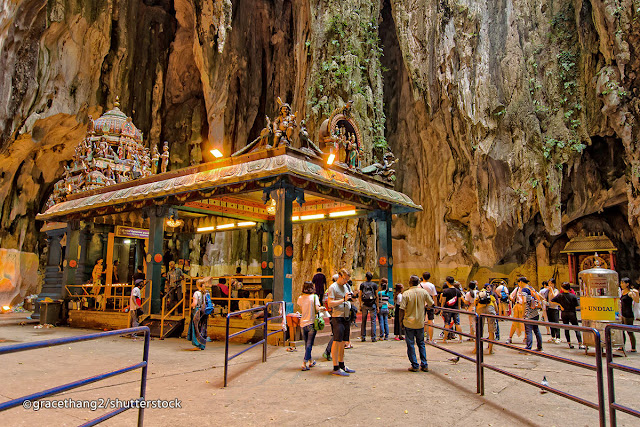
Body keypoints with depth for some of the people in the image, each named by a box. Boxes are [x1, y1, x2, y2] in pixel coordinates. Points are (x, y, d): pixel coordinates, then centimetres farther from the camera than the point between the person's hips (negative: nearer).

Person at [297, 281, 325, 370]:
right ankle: (304, 363, -6)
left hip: (303, 323, 4)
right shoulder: (314, 297, -8)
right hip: (311, 323, -4)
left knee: (307, 343, 17)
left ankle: (310, 361, 30)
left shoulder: (300, 298, 2)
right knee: (309, 344, 1)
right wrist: (322, 308, 3)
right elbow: (317, 309, -17)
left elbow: (301, 310, 8)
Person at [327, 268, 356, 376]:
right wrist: (343, 300, -19)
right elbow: (330, 303, -14)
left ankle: (342, 365, 20)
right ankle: (336, 368, -5)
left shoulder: (345, 286, 19)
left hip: (346, 317, 8)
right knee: (337, 342, -8)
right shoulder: (333, 287, -7)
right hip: (337, 317, -8)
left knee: (342, 342, 12)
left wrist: (351, 298, 5)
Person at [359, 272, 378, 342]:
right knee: (373, 321, 2)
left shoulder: (362, 284, 4)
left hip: (364, 304, 2)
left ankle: (363, 337, 9)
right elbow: (377, 296, 0)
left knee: (363, 321, 8)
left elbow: (360, 296, 4)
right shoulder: (374, 285, 1)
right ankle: (373, 337, -1)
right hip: (372, 304, -1)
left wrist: (360, 305, 9)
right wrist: (377, 306, 4)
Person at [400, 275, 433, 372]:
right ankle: (424, 365, 16)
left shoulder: (406, 293, -13)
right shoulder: (424, 292, -4)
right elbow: (431, 304, 3)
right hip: (420, 323, 3)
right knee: (421, 344, 17)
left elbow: (402, 308, -14)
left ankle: (415, 366, 9)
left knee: (410, 345, 7)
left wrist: (402, 319, 0)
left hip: (409, 322, -3)